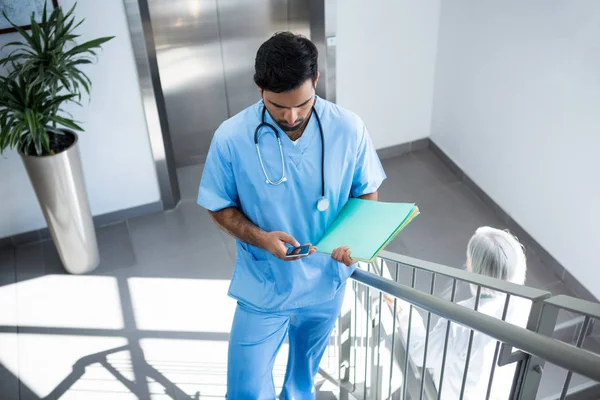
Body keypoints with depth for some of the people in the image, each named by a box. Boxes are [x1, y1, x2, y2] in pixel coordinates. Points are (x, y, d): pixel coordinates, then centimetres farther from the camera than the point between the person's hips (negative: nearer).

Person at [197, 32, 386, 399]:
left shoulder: (349, 129, -17)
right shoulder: (231, 138, -20)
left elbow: (367, 193, -3)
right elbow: (220, 206, -7)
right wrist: (260, 238, -26)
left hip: (326, 283, 2)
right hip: (263, 287, -1)